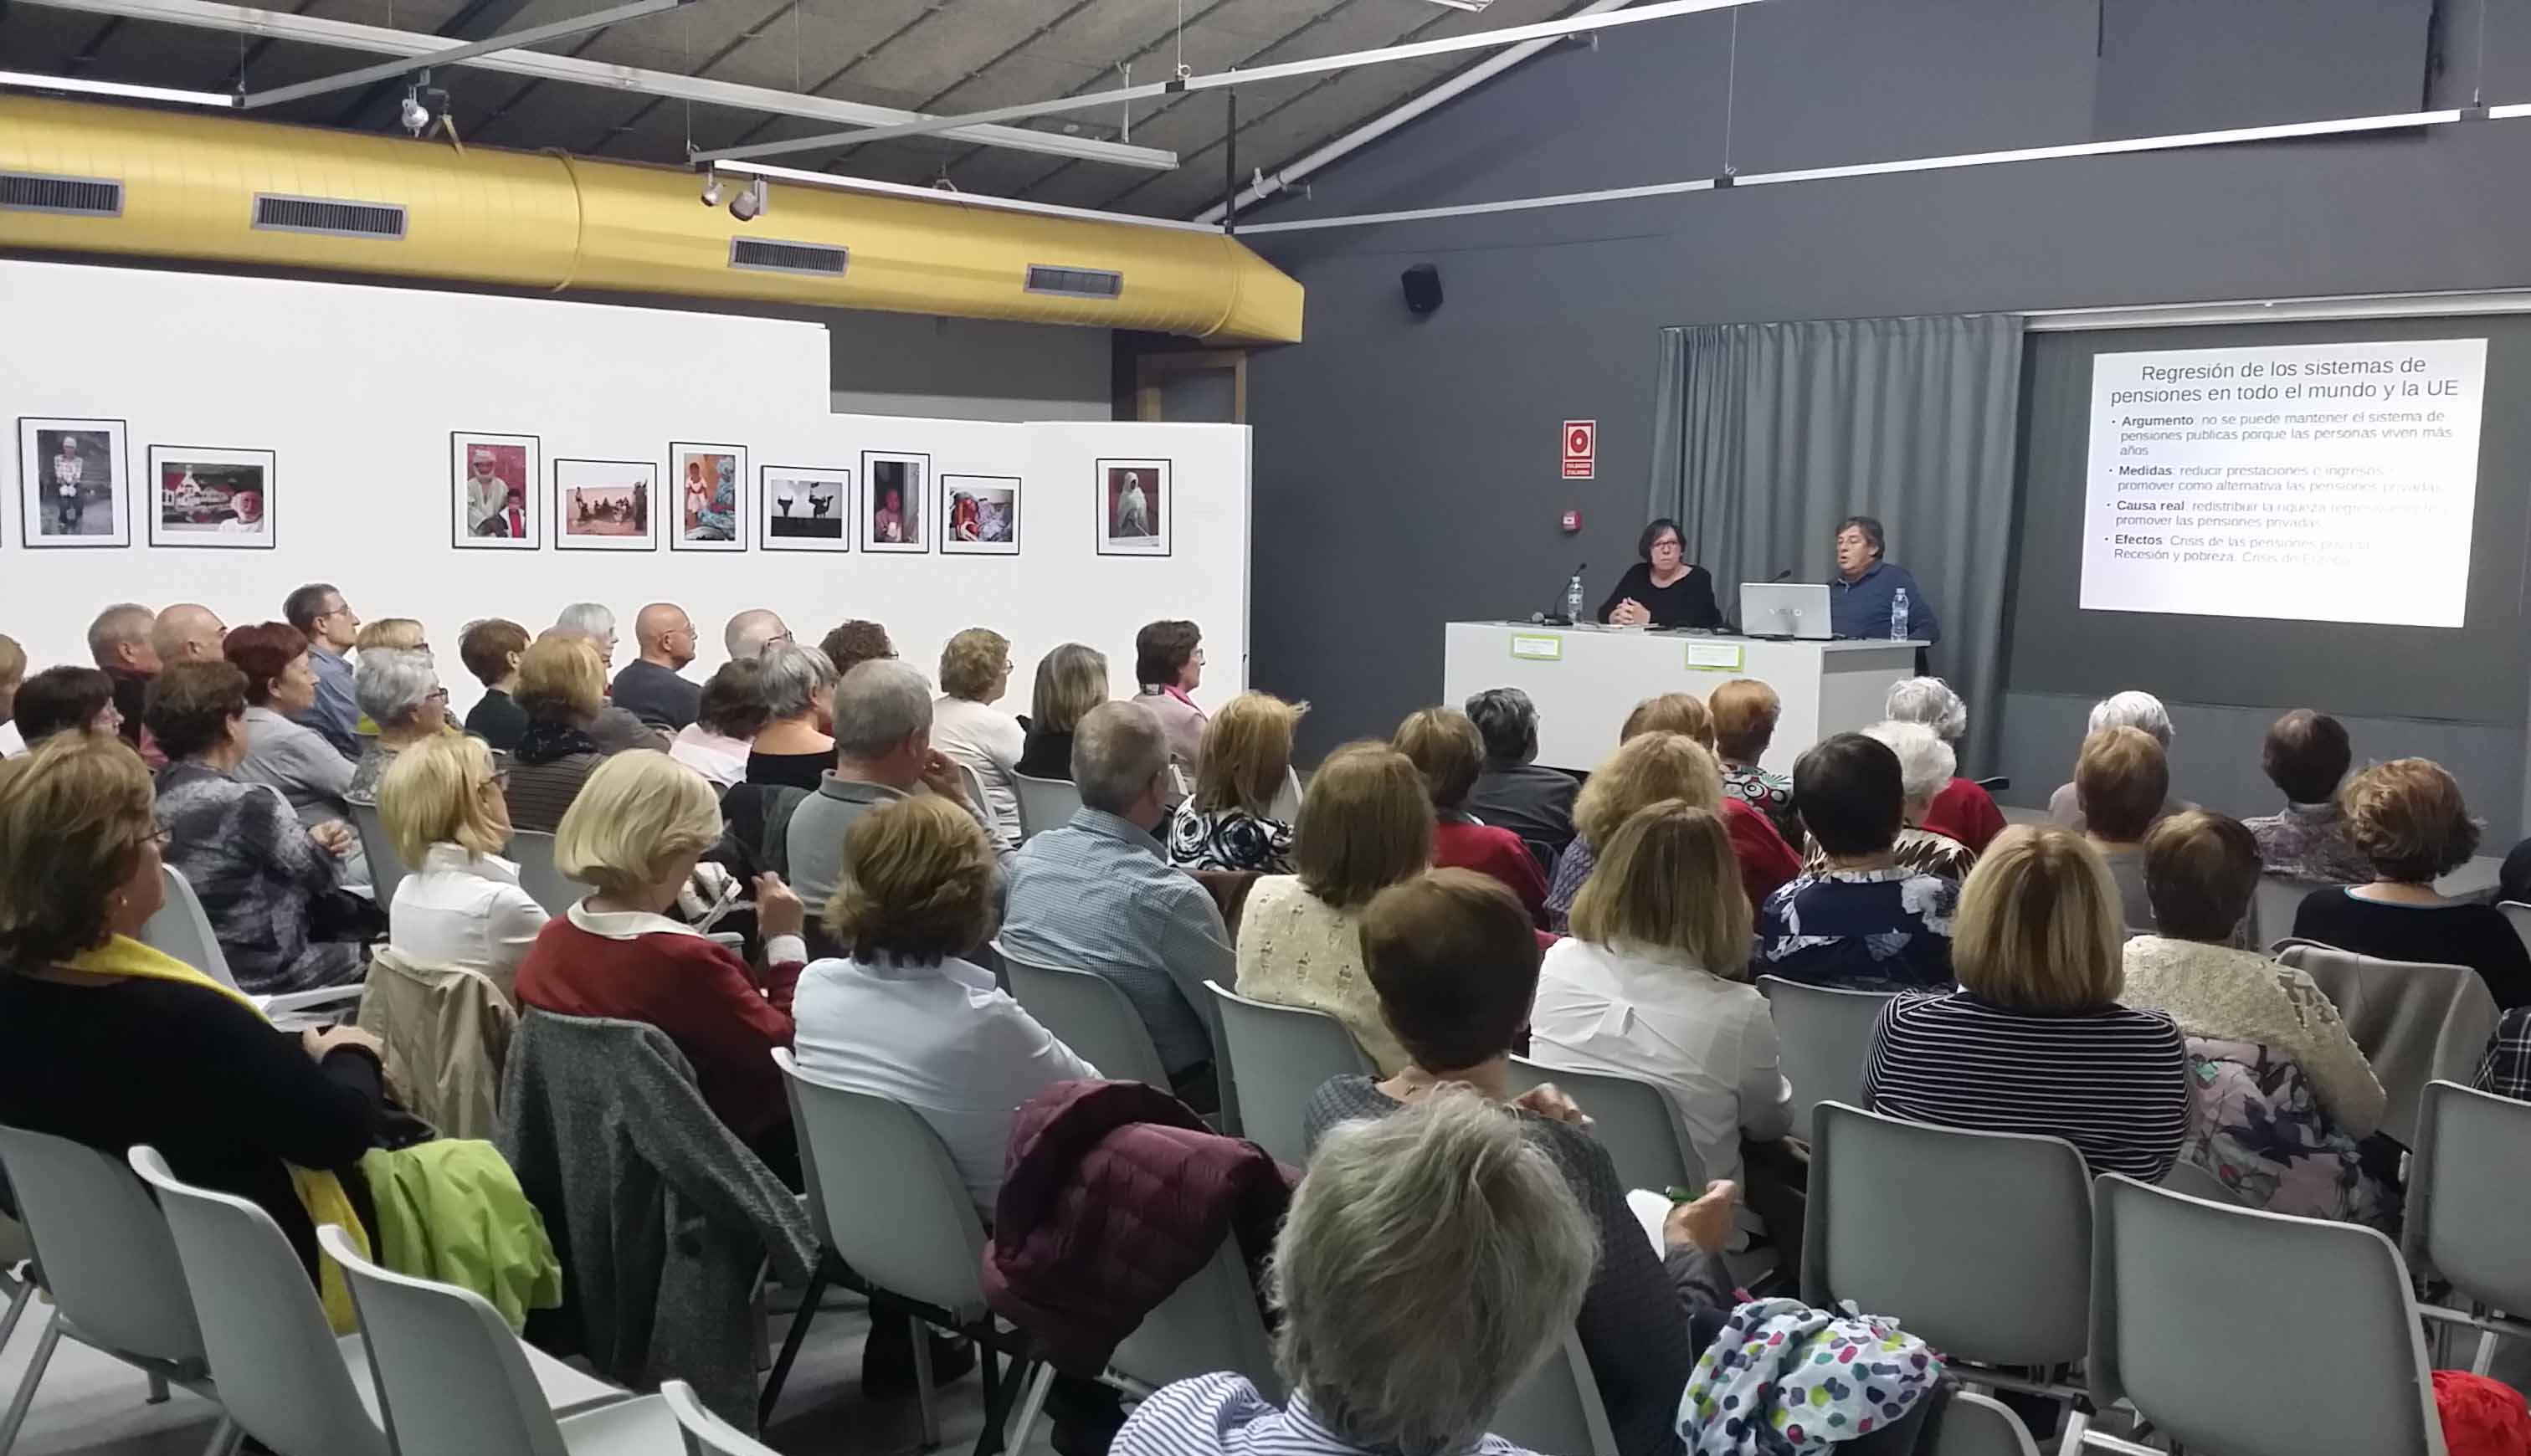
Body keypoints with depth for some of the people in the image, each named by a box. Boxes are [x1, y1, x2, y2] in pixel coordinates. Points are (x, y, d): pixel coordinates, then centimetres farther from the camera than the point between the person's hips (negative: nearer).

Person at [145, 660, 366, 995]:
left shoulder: (160, 794, 1)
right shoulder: (245, 804, -26)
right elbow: (323, 873, -11)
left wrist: (311, 841, -8)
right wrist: (324, 845, 9)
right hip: (260, 971, -9)